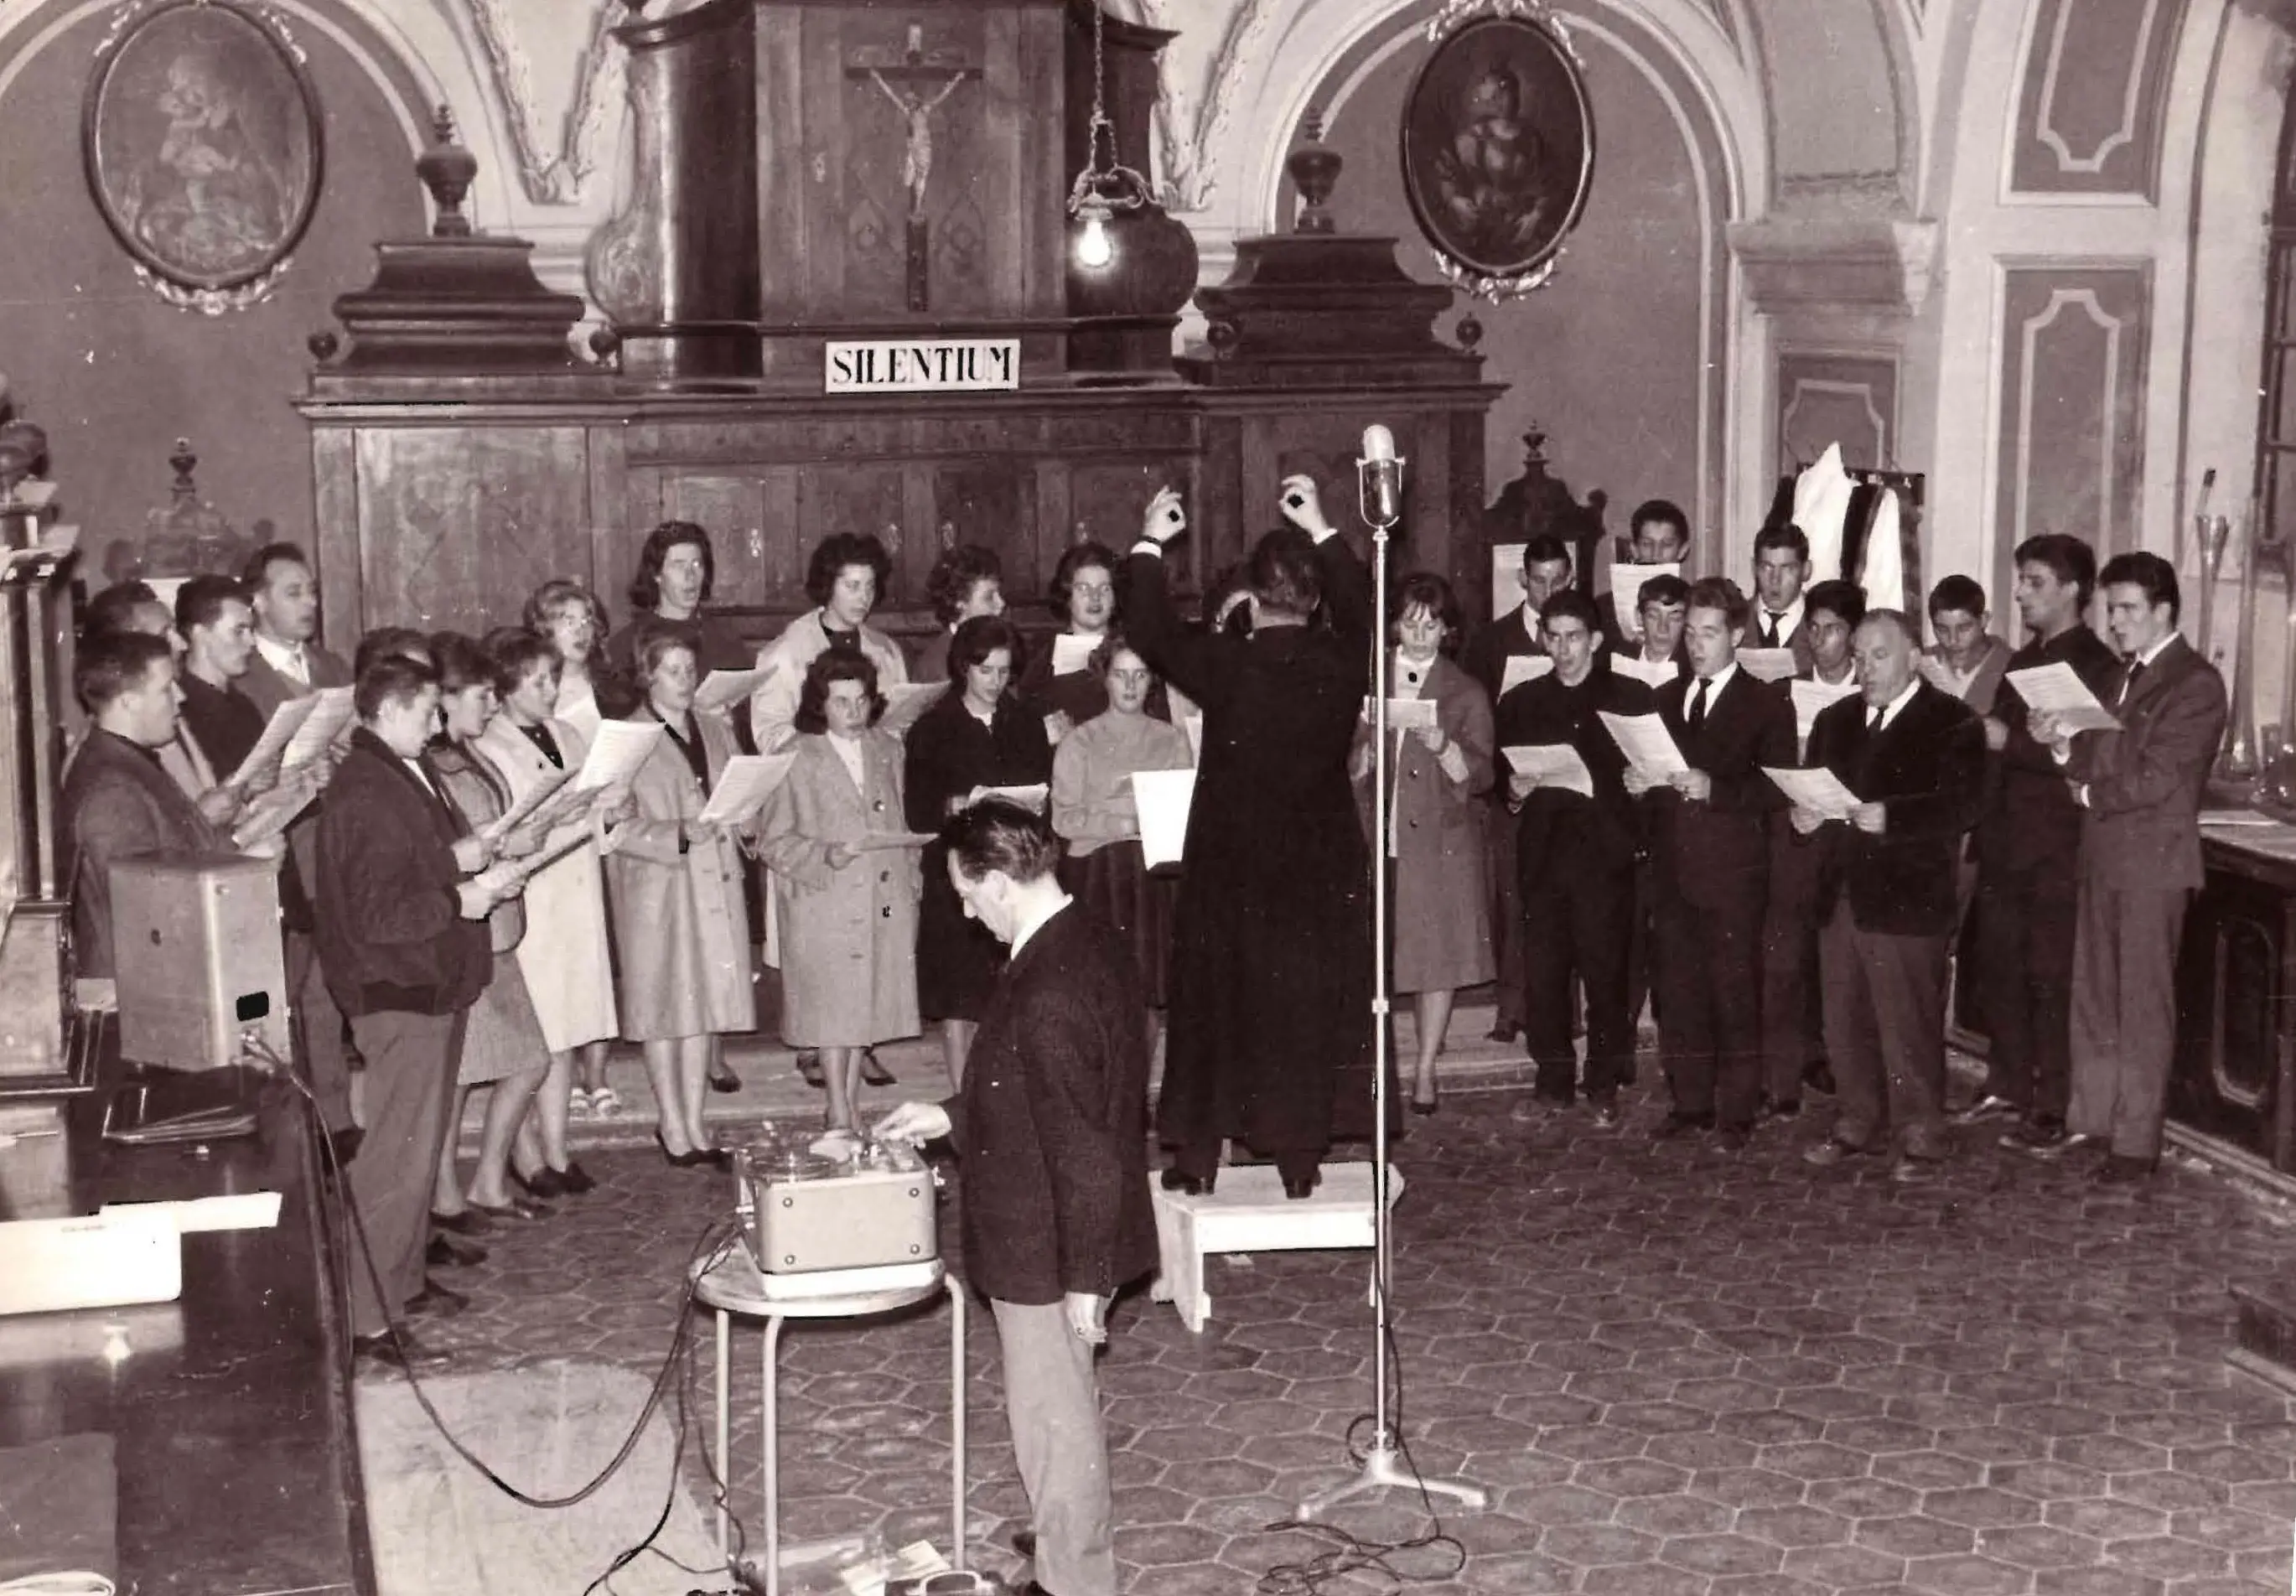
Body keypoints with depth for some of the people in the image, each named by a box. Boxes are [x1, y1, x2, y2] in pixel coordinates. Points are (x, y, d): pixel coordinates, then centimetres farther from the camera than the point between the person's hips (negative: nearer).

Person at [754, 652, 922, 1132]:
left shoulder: (887, 750, 11)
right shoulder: (796, 759, -4)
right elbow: (772, 840, -5)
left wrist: (911, 885, 9)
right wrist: (823, 855, -20)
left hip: (885, 901, 4)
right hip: (824, 903, -4)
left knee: (867, 1005, 9)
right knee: (832, 1008, -2)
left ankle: (852, 1107, 19)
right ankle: (838, 1115, 5)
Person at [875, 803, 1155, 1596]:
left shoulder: (1046, 994, -30)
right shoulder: (1089, 941, 1)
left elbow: (1082, 1149, -27)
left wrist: (1084, 1279, -21)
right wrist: (951, 1116, 15)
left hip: (1047, 1254, -10)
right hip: (1073, 1240, 10)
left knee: (1052, 1418, 8)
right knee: (1067, 1408, 25)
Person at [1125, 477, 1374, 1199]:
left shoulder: (1226, 666, -15)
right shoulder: (1341, 664, -9)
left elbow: (1152, 636, -2)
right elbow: (1362, 612, 11)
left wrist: (1150, 545, 7)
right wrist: (1321, 531, 16)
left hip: (1231, 870, -1)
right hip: (1321, 869, 2)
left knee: (1216, 1004, 10)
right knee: (1309, 1005, 10)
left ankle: (1198, 1158, 16)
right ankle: (1300, 1158, 14)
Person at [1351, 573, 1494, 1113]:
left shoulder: (1466, 693, 7)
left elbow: (1481, 775, -1)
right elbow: (1349, 768, 12)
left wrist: (1444, 748, -19)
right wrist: (1365, 742, -9)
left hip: (1442, 840, -1)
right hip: (1379, 839, 1)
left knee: (1438, 953, 1)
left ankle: (1425, 1071, 11)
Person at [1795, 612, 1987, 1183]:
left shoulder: (1952, 724, -4)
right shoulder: (1835, 720, 17)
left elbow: (1963, 805, -15)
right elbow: (1810, 788, 18)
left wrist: (1891, 818, -26)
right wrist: (1804, 818, -5)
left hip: (1906, 899, -6)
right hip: (1842, 895, 6)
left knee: (1909, 1028, -2)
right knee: (1845, 1024, 11)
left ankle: (1919, 1139, 9)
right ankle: (1859, 1125, 24)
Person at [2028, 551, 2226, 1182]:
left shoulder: (2196, 684, -11)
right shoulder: (2123, 675, 16)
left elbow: (2155, 779, -18)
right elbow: (2097, 761, 12)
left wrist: (2090, 794, -7)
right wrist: (2063, 743, -7)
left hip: (2153, 858, -8)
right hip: (2104, 853, 8)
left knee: (2143, 1004, -2)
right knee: (2093, 994, 13)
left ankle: (2136, 1141, 4)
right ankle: (2090, 1118, 23)